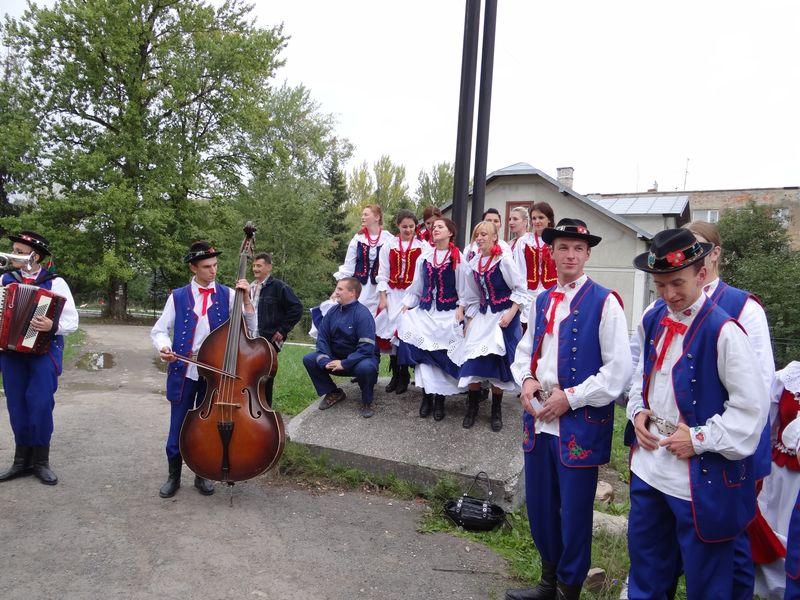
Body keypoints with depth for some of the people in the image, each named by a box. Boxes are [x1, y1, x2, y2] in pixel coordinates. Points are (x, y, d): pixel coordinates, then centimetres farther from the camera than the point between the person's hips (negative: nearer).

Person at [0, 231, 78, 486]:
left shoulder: (55, 283, -4)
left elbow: (72, 322, -8)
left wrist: (52, 326, -26)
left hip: (44, 351, -4)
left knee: (40, 405, -6)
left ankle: (41, 461, 9)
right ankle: (22, 460, 22)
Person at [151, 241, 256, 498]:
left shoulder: (227, 295, 0)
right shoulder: (178, 297, 1)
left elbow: (250, 329, -6)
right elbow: (159, 330, 3)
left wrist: (246, 299, -17)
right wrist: (164, 346, -19)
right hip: (184, 372, 0)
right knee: (178, 428, 8)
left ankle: (203, 475, 30)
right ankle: (173, 476, 28)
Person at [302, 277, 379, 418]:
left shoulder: (363, 314, -19)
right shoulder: (332, 312, 0)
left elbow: (366, 347, -26)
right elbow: (322, 338, 1)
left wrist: (344, 364, -27)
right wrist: (325, 360, -16)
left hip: (358, 359, -6)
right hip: (335, 358, 6)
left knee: (366, 367, -38)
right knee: (309, 359, -10)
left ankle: (367, 402, -7)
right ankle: (333, 393, 9)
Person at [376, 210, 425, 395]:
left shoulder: (422, 247, 0)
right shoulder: (389, 246, 7)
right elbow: (383, 273, 7)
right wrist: (383, 297, 0)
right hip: (393, 294, 2)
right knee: (393, 332, 2)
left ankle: (404, 376, 9)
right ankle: (395, 375, 13)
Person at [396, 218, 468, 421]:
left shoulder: (457, 257, -4)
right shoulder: (425, 255, 9)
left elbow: (462, 285, -2)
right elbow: (417, 283, 13)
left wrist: (460, 307, -11)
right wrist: (407, 305, 9)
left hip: (448, 312, -3)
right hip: (425, 310, 4)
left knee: (443, 356, -3)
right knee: (422, 351, -6)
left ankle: (439, 398, 8)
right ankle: (427, 395, 6)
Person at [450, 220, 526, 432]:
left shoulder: (504, 260, -11)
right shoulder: (473, 264, 7)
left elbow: (520, 290, -9)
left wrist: (511, 313, -17)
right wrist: (470, 321, 9)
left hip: (503, 317, -5)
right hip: (482, 316, 5)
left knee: (497, 363, -2)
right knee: (472, 360, -3)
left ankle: (496, 411, 18)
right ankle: (472, 408, 15)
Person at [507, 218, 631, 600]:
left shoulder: (604, 302, -9)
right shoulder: (542, 301, 10)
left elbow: (618, 370, -13)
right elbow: (525, 350, 18)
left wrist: (570, 398, -15)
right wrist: (526, 380, -2)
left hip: (580, 425, -6)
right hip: (538, 421, 6)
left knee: (574, 513, 7)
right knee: (539, 507, 17)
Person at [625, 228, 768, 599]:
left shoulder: (723, 331, -19)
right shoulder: (653, 319, 2)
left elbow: (752, 408, -16)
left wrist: (699, 438, -17)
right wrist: (638, 410, 1)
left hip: (700, 476, -6)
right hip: (648, 465, 6)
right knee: (644, 559, 22)